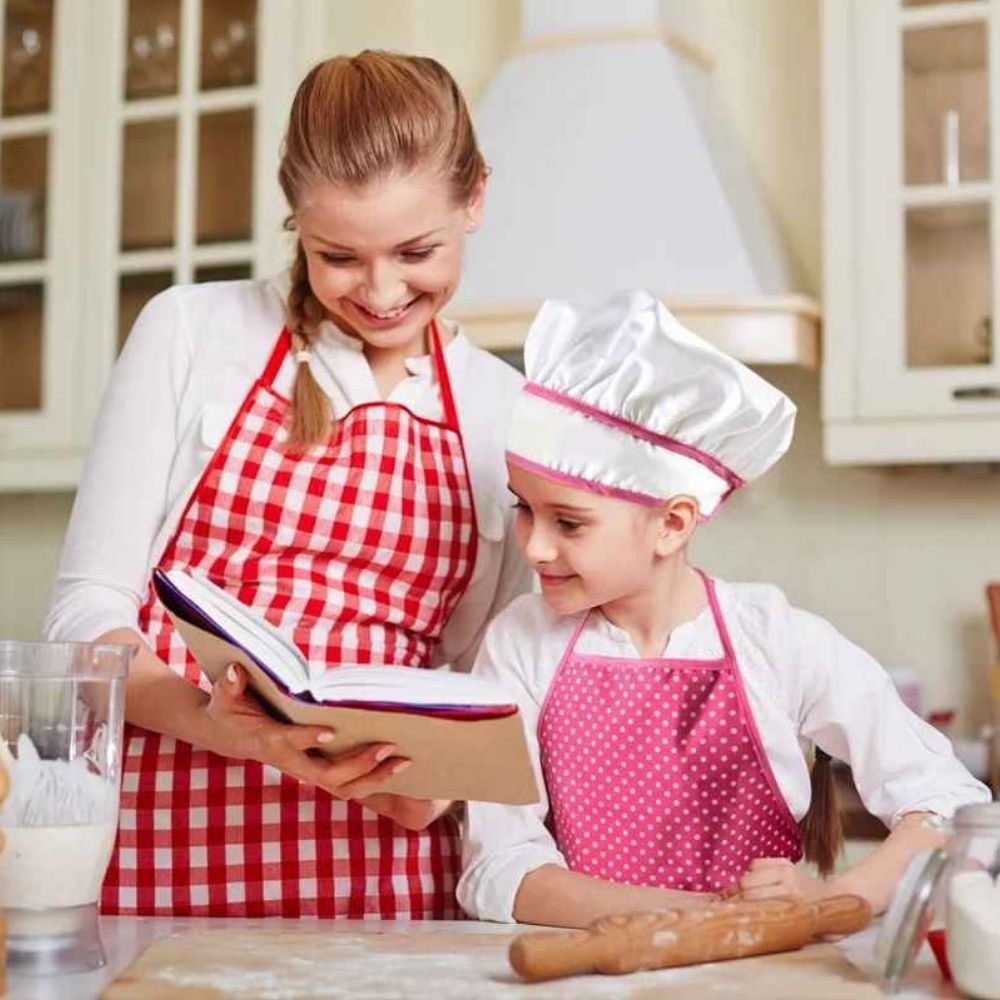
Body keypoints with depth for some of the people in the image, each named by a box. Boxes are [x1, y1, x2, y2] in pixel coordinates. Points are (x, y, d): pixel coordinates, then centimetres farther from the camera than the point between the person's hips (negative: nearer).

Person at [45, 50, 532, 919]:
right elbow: (88, 608, 1)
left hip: (381, 864, 2)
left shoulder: (510, 415, 8)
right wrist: (209, 721, -18)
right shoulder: (192, 330, 2)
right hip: (157, 840, -2)